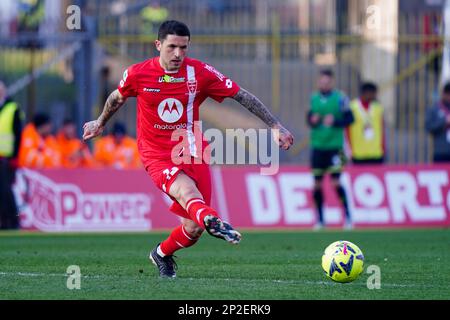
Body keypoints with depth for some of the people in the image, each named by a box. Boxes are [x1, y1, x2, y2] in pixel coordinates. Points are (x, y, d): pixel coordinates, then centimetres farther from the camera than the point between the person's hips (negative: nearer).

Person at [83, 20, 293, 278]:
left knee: (194, 228, -1)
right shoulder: (138, 74, -5)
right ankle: (212, 220, -69)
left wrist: (275, 126, -4)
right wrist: (100, 123, 35)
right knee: (187, 190, -35)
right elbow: (118, 98, 18)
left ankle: (162, 255, 31)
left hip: (193, 154, 3)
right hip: (158, 157, -3)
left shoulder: (200, 73, -4)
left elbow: (243, 97, 0)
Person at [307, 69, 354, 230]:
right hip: (317, 146, 4)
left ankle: (348, 217, -2)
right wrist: (312, 120, -4)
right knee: (317, 184, 4)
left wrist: (334, 121, -18)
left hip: (334, 146, -4)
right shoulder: (313, 99, 8)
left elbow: (349, 118, -4)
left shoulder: (340, 98, -4)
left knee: (335, 182, -12)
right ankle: (320, 220, 14)